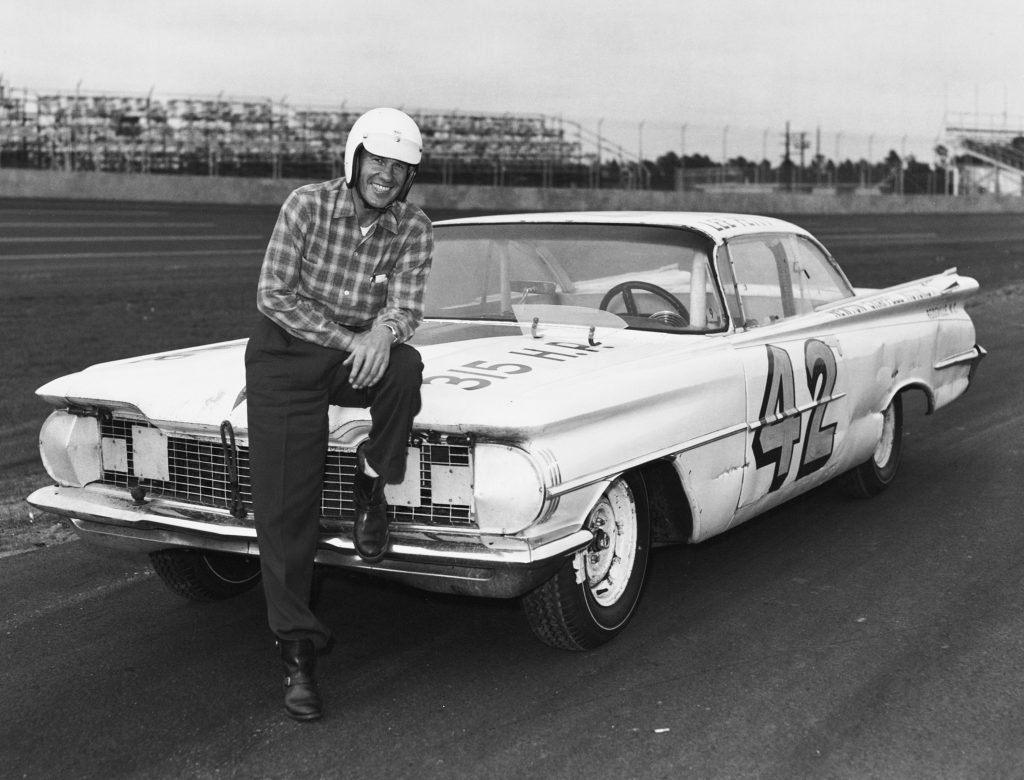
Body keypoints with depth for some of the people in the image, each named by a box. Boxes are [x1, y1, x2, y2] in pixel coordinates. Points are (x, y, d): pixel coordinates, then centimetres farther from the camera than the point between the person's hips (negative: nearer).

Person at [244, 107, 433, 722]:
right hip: (288, 351, -2)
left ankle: (373, 484, -8)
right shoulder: (307, 205, -11)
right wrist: (346, 339, -19)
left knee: (405, 369, -35)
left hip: (364, 351, 2)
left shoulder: (414, 229, -4)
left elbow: (406, 307, -9)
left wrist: (383, 332, -33)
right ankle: (297, 652, -4)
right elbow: (274, 296, -11)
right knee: (286, 505, -11)